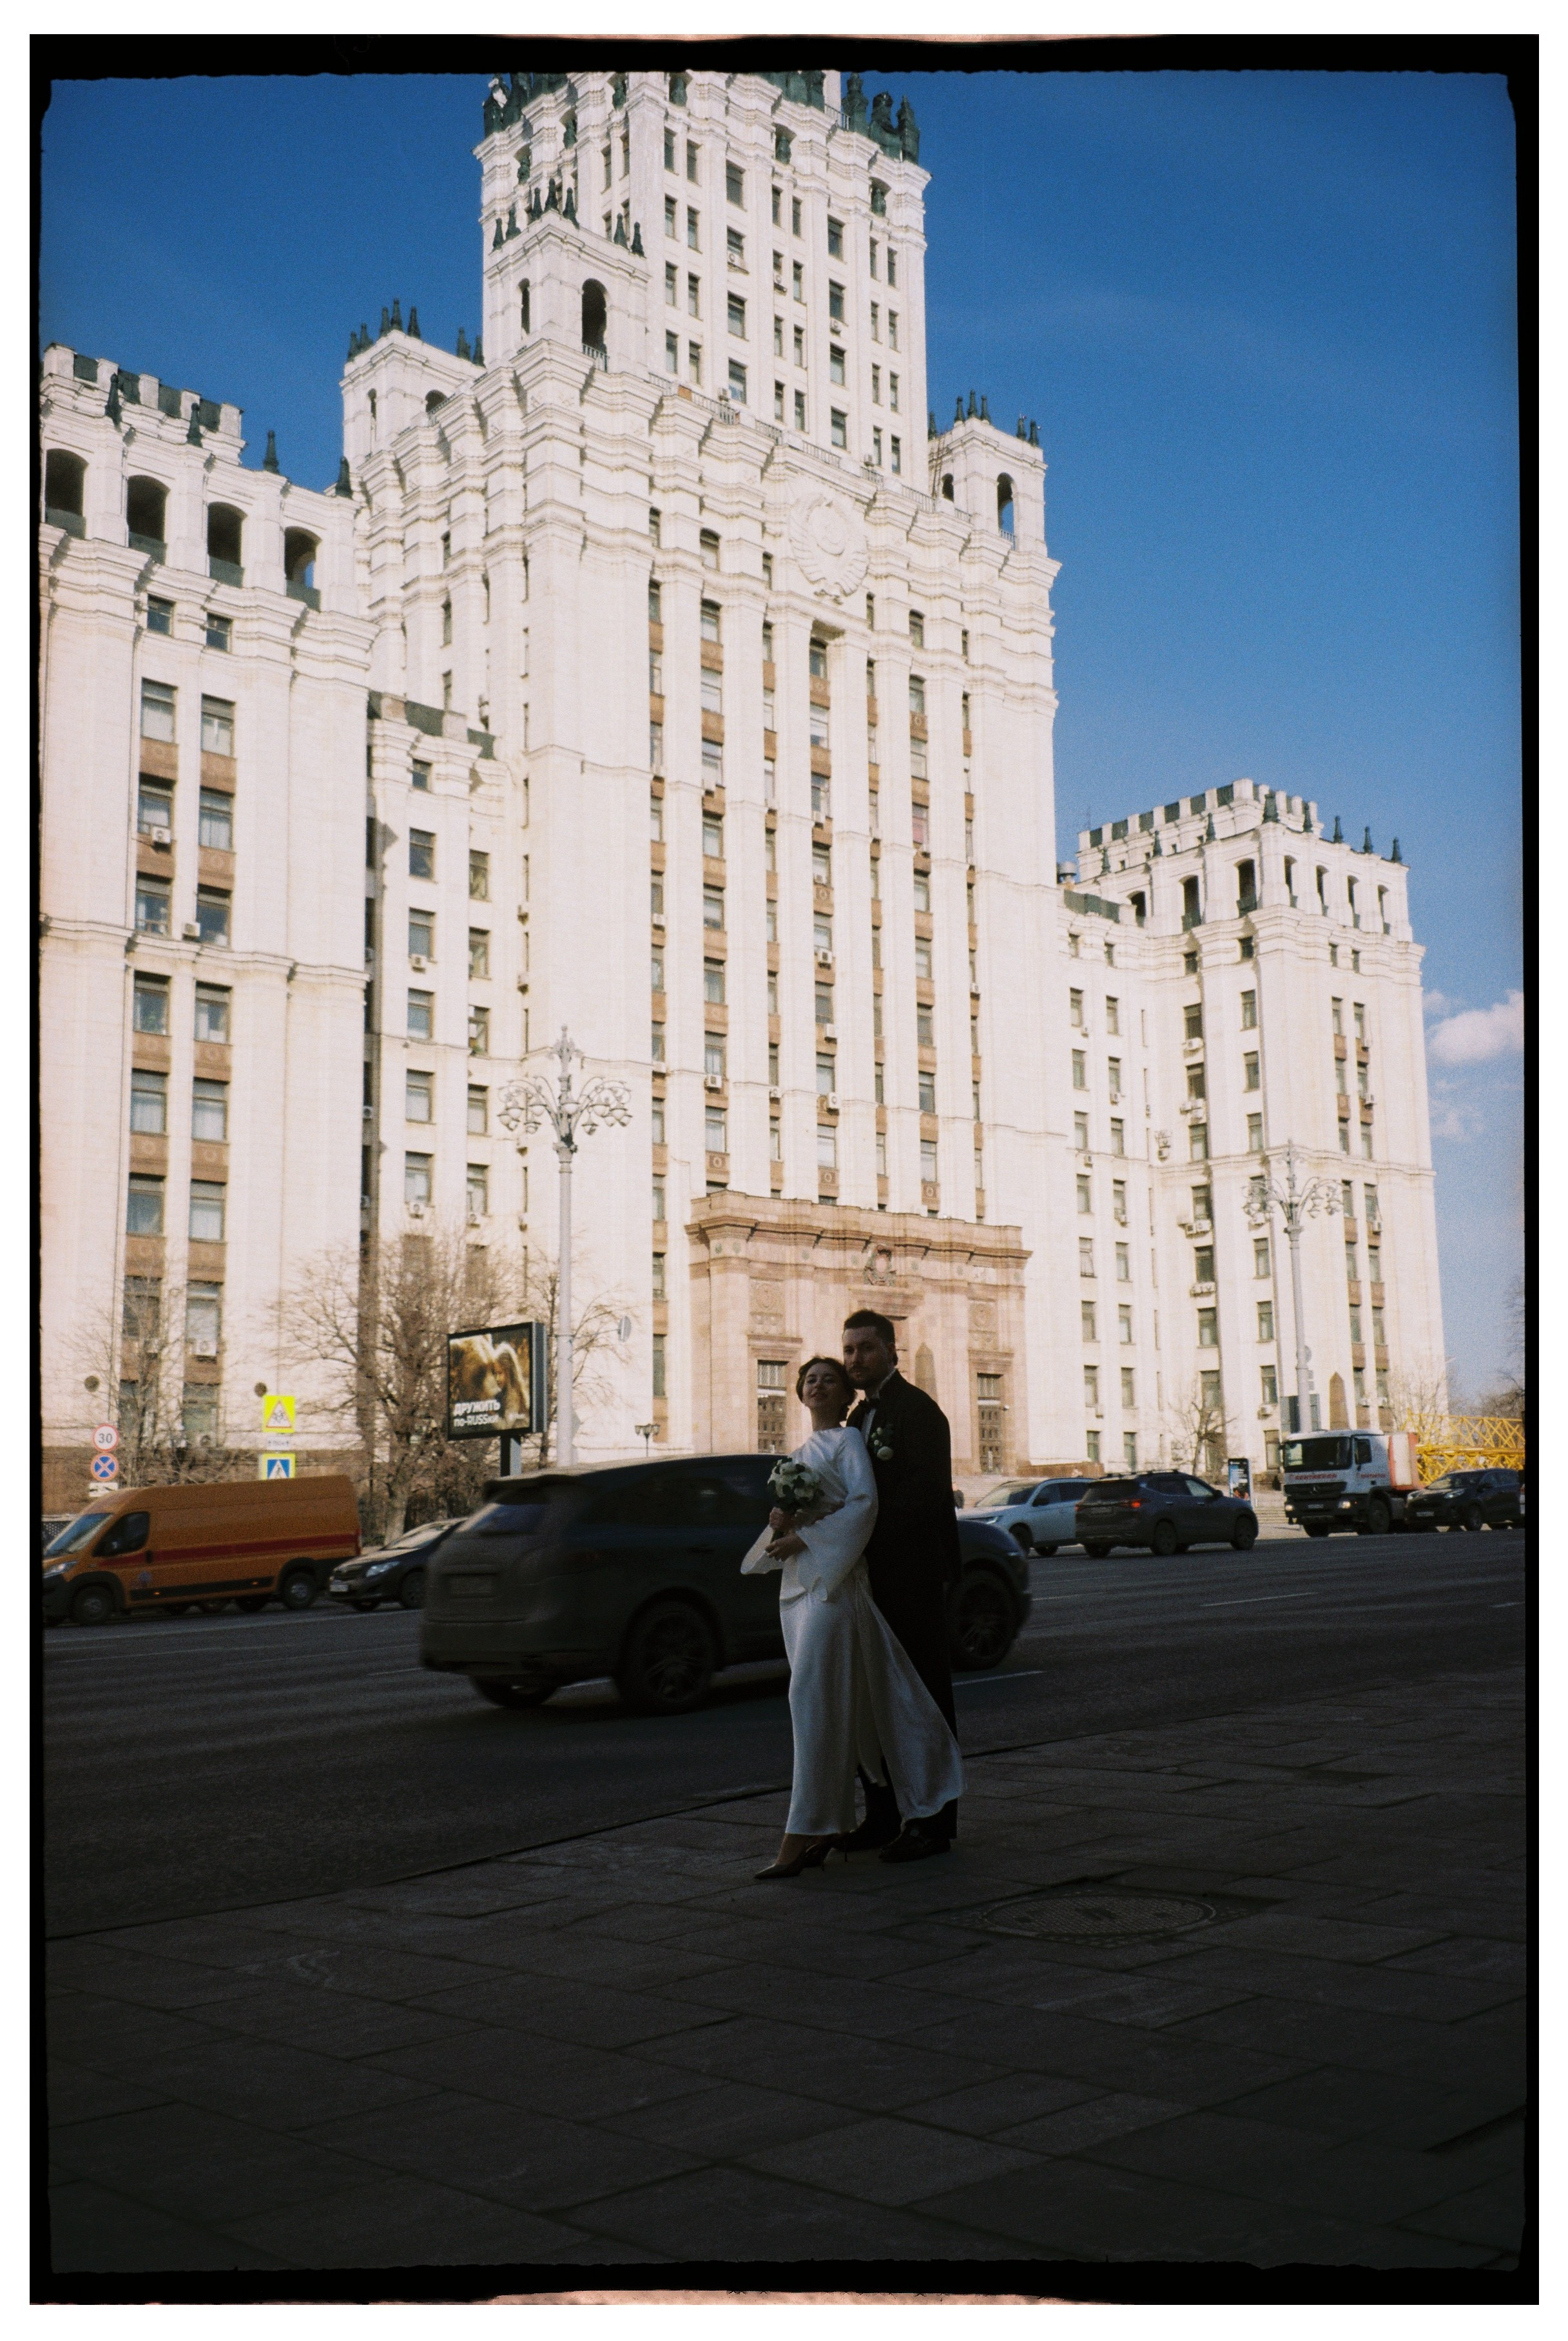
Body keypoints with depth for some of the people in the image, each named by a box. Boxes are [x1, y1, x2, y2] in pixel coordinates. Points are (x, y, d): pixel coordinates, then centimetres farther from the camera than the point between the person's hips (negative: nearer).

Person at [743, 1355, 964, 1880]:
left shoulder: (848, 1441, 1)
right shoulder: (799, 1453, 21)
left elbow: (863, 1504, -12)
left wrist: (803, 1538, -16)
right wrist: (778, 1525, -3)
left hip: (832, 1577, -7)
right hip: (795, 1580, 7)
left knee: (813, 1699, -14)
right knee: (834, 1706, 8)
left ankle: (801, 1836, -17)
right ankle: (834, 1822, 13)